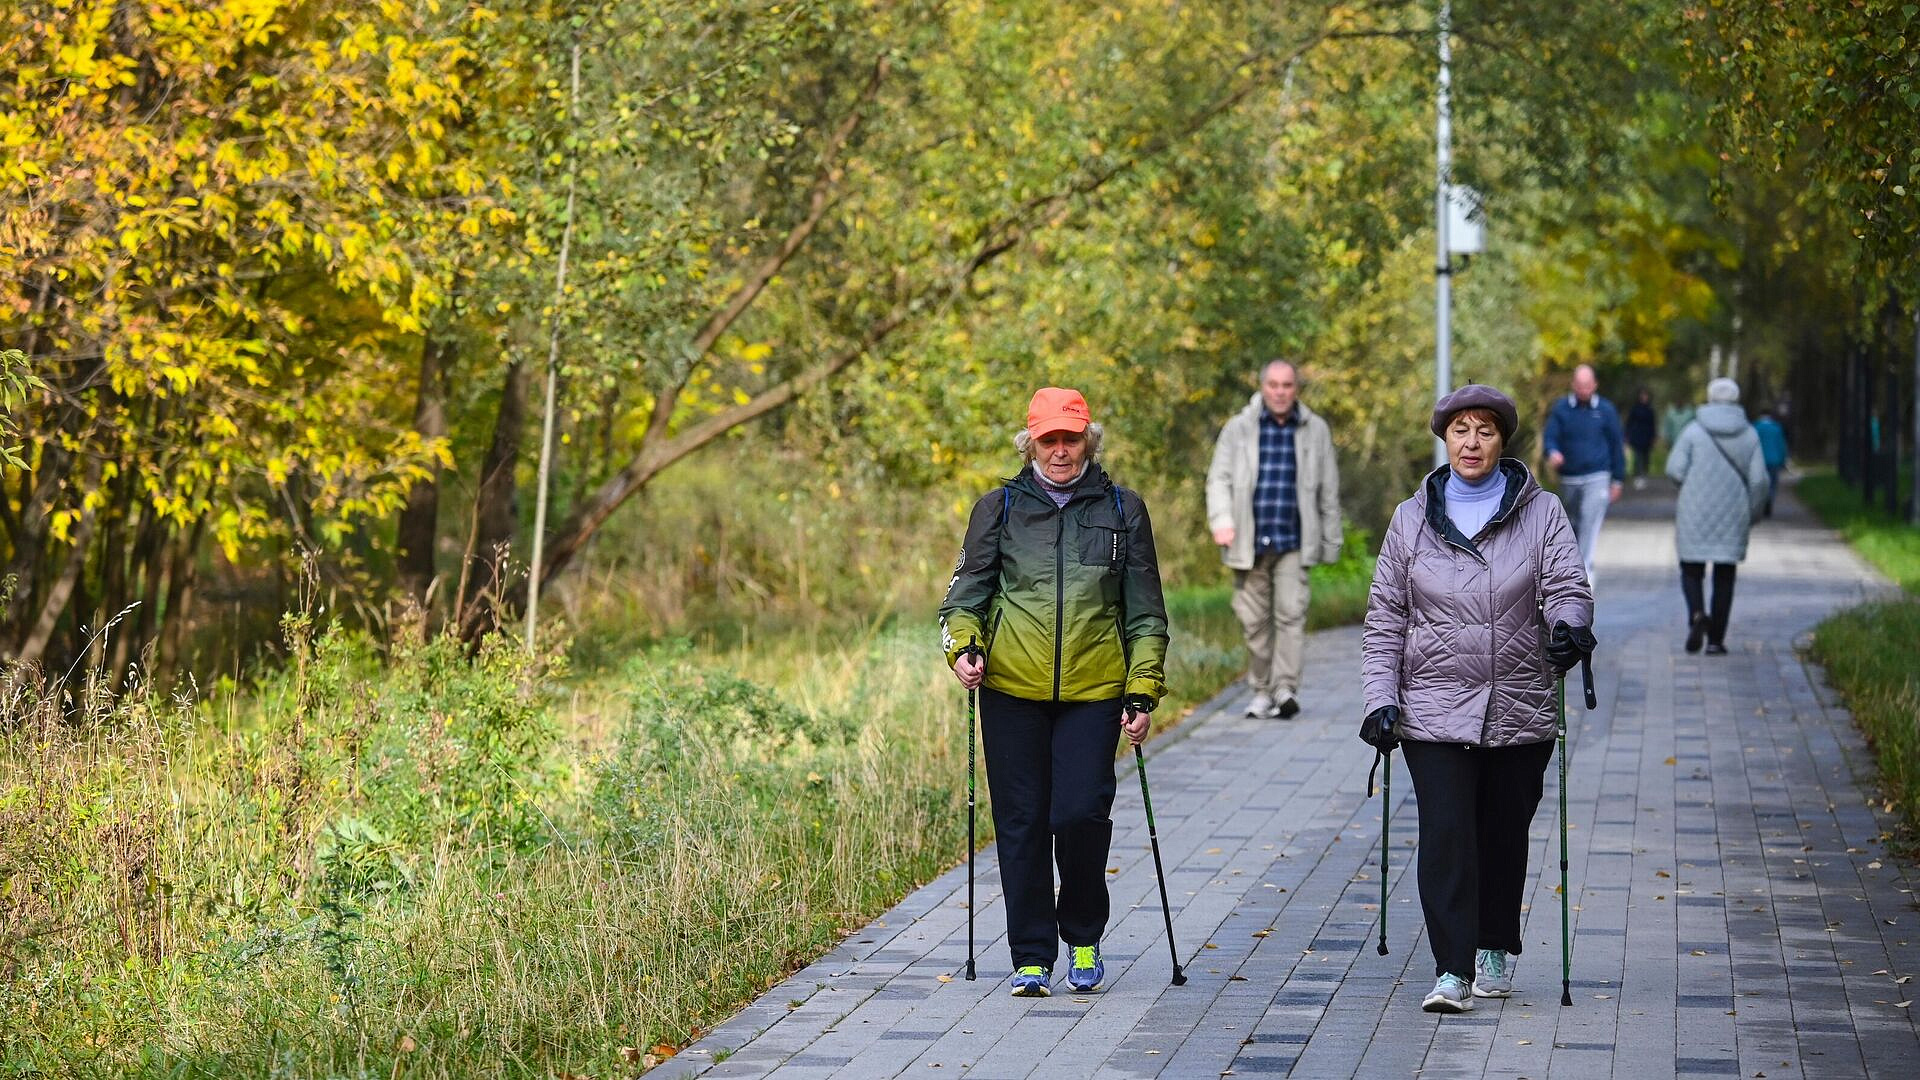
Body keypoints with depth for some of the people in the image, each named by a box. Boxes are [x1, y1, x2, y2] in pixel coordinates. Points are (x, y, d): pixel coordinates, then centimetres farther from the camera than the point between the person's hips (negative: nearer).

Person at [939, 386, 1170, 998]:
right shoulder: (999, 508, 8)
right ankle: (1031, 957, 14)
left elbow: (1146, 612, 11)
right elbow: (968, 590, 10)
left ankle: (1083, 936, 14)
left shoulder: (1122, 511, 9)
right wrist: (963, 643, -11)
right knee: (1021, 825, 2)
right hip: (1012, 691, 1)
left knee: (1080, 815, -12)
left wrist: (1143, 693, 4)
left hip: (1093, 693, -1)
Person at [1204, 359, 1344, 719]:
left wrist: (1331, 541, 12)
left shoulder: (1315, 430, 8)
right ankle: (1262, 691, 15)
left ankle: (1286, 689, -16)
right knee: (1254, 619, 4)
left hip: (1293, 543, 0)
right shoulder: (1238, 428, 5)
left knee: (1291, 613, -13)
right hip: (1249, 544, 1)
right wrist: (1221, 521, -18)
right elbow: (1219, 478, -1)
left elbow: (1329, 491, 13)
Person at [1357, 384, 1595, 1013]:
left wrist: (1568, 624, -31)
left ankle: (1496, 950, 32)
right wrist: (1380, 699, -2)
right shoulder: (1412, 518, 6)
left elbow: (1567, 585, -7)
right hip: (1434, 711, -1)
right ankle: (1452, 972, -12)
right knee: (1445, 835, -12)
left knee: (1504, 836, 12)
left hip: (1520, 712, 1)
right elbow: (1385, 617, 7)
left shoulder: (1541, 512, 4)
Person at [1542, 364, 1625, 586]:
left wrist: (1618, 480, 6)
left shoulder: (1605, 410, 1)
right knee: (1572, 528, 14)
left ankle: (1585, 574, -16)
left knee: (1589, 528, -13)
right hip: (1569, 479, 2)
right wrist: (1552, 453, -27)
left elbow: (1616, 445, 7)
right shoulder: (1561, 408, 2)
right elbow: (1550, 437, -3)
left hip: (1597, 478, -2)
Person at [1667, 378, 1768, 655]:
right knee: (1724, 576, 9)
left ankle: (1697, 614, -18)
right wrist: (1753, 512, 11)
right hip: (1732, 517, 1)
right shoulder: (1748, 434, 0)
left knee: (1691, 569, 11)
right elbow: (1759, 479, -3)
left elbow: (1675, 469, -9)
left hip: (1696, 513, -1)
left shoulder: (1694, 430, -5)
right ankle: (1716, 640, 6)